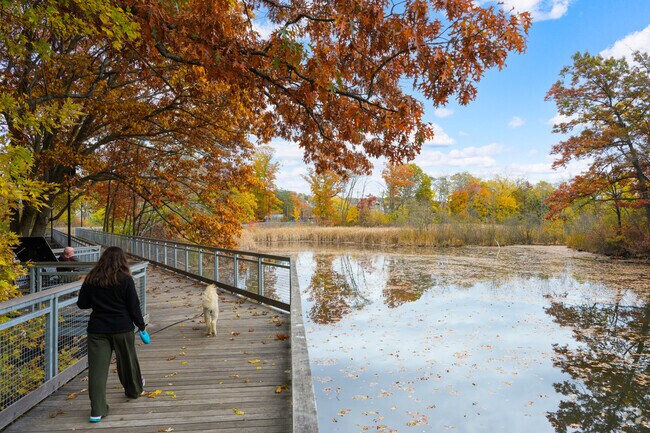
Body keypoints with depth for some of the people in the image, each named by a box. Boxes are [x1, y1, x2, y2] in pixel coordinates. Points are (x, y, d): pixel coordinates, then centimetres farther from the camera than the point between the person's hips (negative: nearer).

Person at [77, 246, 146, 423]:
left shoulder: (91, 279, 0)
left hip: (97, 330, 2)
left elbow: (82, 304, 7)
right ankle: (134, 389, 41)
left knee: (97, 369, 3)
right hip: (122, 329, -1)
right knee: (127, 361, 19)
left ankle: (97, 410, 1)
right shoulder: (125, 279, -9)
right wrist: (141, 326, 5)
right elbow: (134, 306, -7)